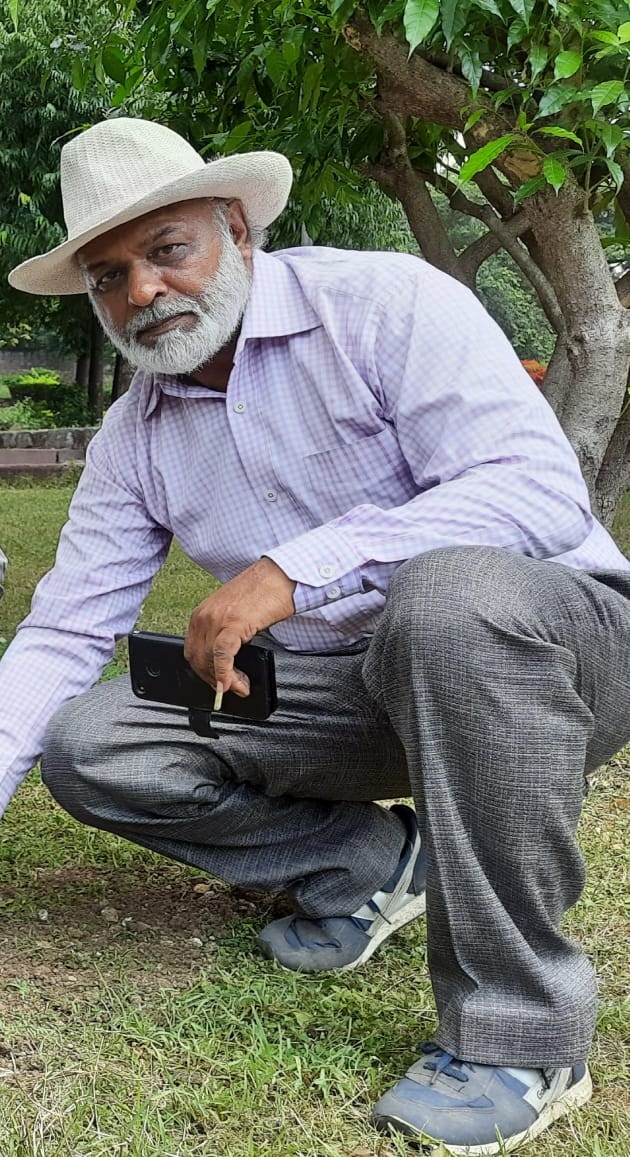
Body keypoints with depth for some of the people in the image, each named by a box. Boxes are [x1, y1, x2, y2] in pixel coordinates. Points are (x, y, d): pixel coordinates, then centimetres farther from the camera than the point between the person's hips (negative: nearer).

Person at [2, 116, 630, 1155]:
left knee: (447, 596, -41)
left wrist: (296, 568, -34)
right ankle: (369, 863, 7)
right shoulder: (134, 435, 5)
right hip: (351, 695, 6)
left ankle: (518, 1037, -26)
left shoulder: (386, 303, -14)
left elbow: (541, 491, -27)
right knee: (85, 743, -7)